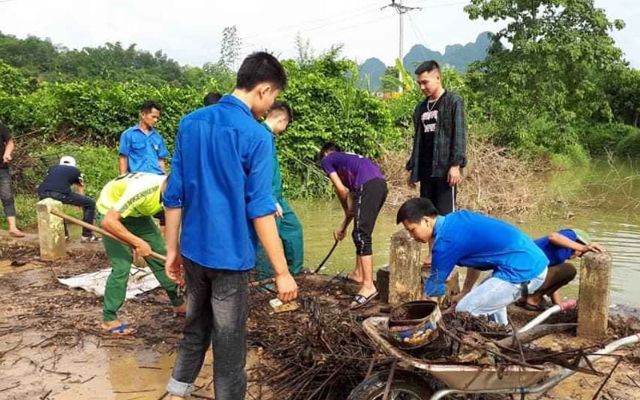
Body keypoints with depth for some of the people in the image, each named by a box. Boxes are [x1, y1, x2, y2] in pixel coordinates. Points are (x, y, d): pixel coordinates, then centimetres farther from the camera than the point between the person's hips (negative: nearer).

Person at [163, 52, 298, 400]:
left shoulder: (190, 123, 3)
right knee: (229, 345, 9)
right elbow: (260, 210, -18)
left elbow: (174, 195, 5)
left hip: (193, 251, 6)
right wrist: (282, 273, -12)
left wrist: (172, 249, 13)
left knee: (194, 331, 24)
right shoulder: (256, 136, -16)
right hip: (229, 256, -6)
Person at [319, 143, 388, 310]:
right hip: (381, 184, 8)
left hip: (368, 185, -8)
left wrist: (347, 211, 24)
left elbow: (341, 190, 6)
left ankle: (368, 285, -15)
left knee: (361, 236, -10)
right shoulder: (349, 160, 39)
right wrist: (343, 226, 37)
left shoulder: (327, 160, 19)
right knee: (360, 233, 21)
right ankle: (358, 273, 31)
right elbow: (353, 197, 34)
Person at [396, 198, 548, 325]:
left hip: (522, 272, -10)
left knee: (465, 313, -4)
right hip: (535, 261, 10)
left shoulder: (446, 240, -14)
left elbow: (433, 286, -3)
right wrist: (465, 293, 32)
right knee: (488, 299, 32)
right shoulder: (457, 218, 12)